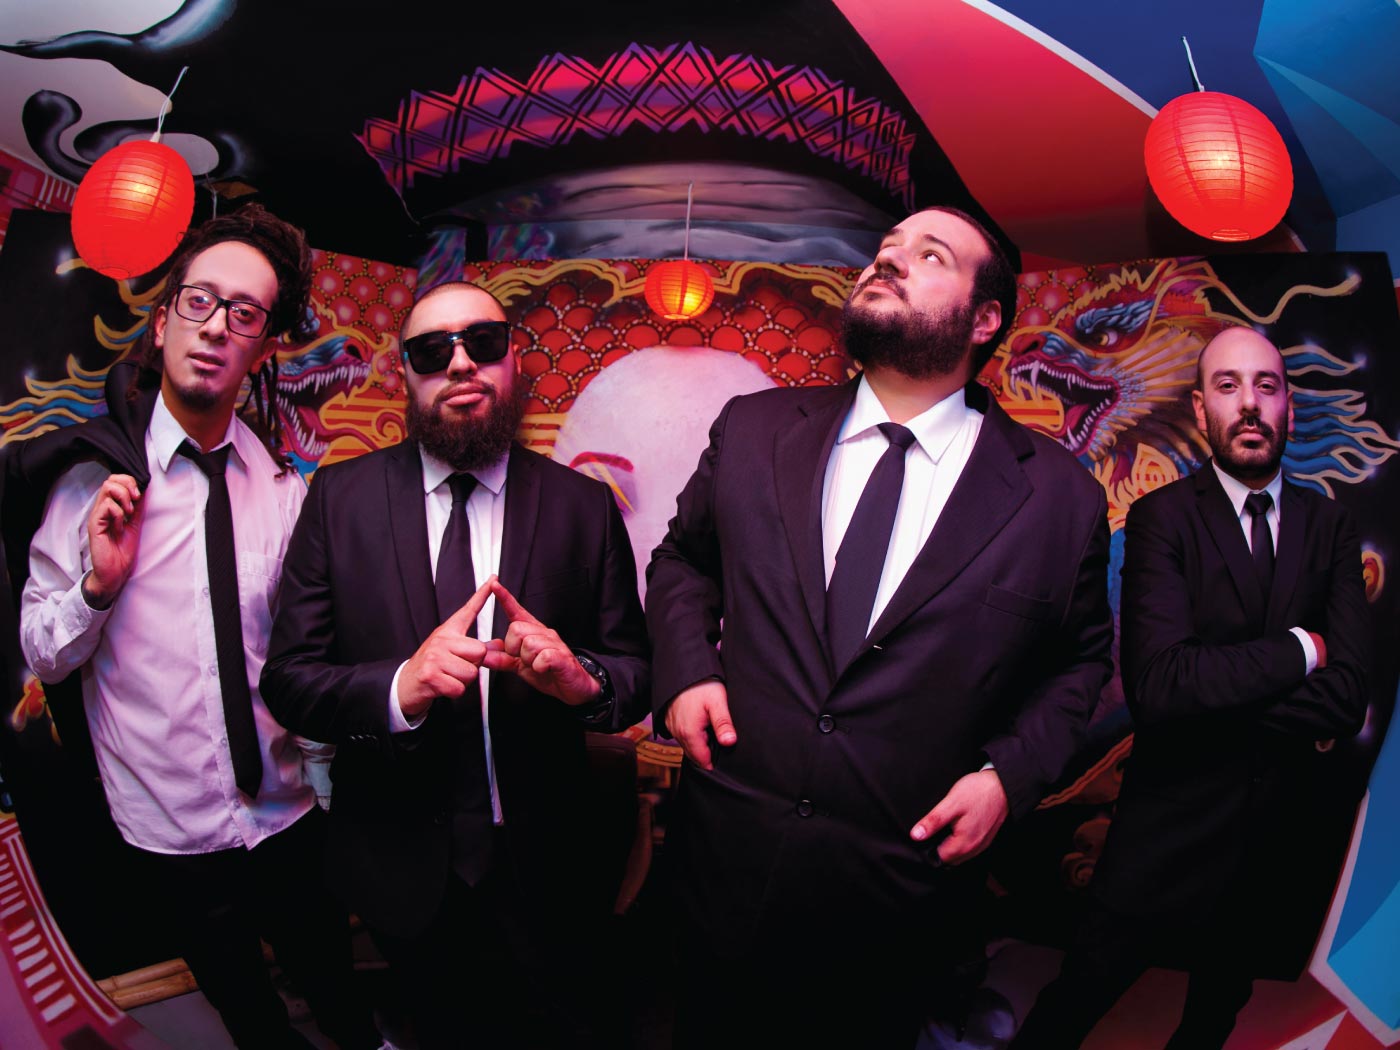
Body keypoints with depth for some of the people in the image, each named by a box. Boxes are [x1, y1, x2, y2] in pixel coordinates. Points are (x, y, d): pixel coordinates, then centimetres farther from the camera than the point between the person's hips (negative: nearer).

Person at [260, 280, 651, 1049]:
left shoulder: (584, 506, -7)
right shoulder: (340, 497, -7)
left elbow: (636, 669, -3)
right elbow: (287, 678, -8)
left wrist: (583, 679, -26)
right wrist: (400, 688, -27)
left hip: (539, 868, 0)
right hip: (400, 864, 1)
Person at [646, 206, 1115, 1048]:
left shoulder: (1060, 495, -5)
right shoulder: (754, 429, -2)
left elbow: (1080, 659, 7)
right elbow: (682, 559, 11)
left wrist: (1011, 773, -6)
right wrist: (685, 664, -6)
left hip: (903, 886, -1)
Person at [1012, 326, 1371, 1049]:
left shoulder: (1330, 526, 0)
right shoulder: (1161, 517, -13)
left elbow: (1346, 697, -11)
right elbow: (1158, 685, -26)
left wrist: (1214, 693, -19)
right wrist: (1297, 650, -17)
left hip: (1284, 833, 5)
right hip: (1172, 830, -4)